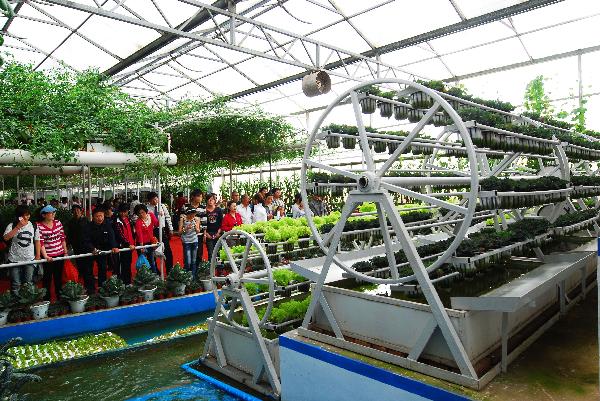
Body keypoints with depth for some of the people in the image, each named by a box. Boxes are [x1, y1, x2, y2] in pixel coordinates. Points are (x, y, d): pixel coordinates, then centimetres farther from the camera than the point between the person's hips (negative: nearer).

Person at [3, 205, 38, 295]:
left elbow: (37, 241, 7)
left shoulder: (33, 226, 1)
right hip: (15, 260, -2)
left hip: (29, 259, 2)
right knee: (15, 284, 6)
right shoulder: (12, 226, -7)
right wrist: (18, 226, -26)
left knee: (29, 284, 12)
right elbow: (6, 238, -23)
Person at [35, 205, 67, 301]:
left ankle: (59, 295, 28)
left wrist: (65, 251, 10)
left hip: (60, 254, 4)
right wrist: (45, 256, -21)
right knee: (48, 277, 6)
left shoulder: (58, 223, 2)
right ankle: (47, 298, 18)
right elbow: (40, 243, -14)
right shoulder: (39, 226, -11)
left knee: (58, 276, 15)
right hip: (48, 256, -4)